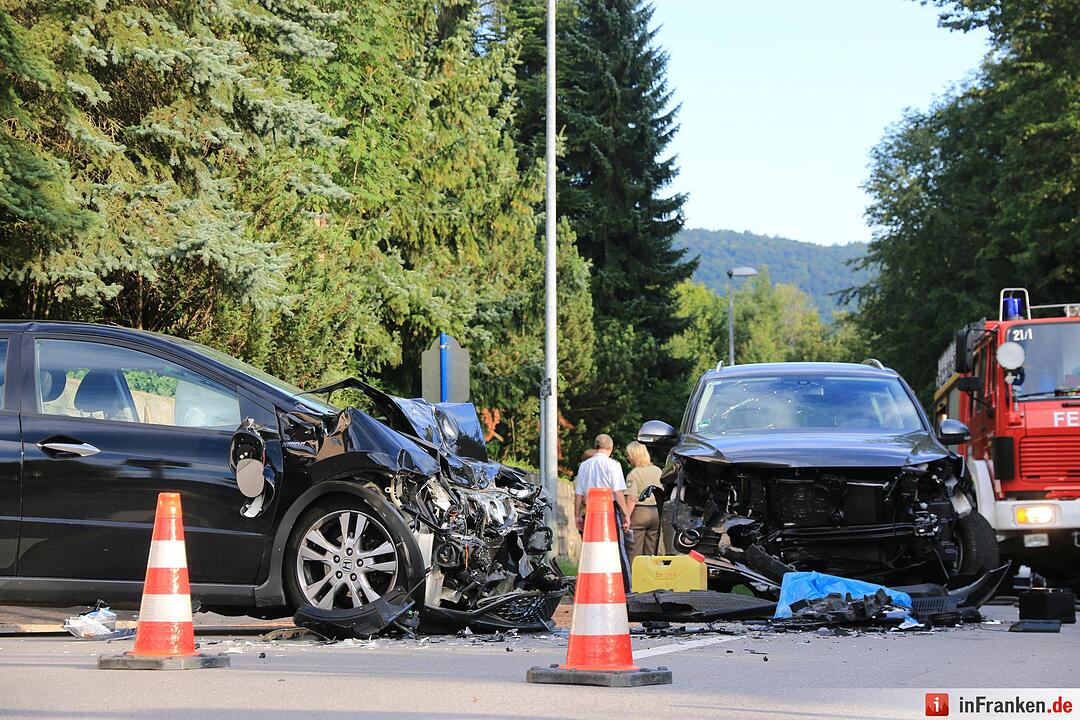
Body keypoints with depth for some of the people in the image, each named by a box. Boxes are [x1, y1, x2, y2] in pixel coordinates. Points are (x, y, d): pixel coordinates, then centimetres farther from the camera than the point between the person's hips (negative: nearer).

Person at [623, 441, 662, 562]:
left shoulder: (633, 474, -9)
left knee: (634, 553, -2)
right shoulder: (658, 471, 10)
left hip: (639, 512, -6)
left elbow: (632, 499, -16)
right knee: (651, 553, 10)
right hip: (656, 512, 6)